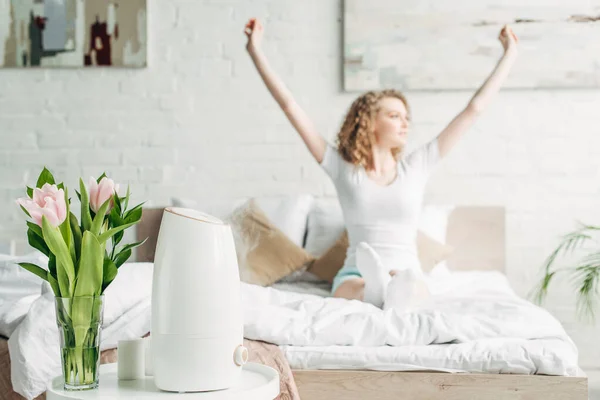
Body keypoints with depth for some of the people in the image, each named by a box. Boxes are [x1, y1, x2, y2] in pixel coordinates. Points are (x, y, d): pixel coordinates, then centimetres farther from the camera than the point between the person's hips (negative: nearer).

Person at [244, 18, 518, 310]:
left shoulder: (415, 167, 10)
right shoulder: (343, 168, 6)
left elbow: (474, 109, 13)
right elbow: (290, 106, 5)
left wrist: (510, 54, 16)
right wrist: (256, 52, 4)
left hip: (407, 275, 1)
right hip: (356, 275, -1)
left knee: (412, 293, -37)